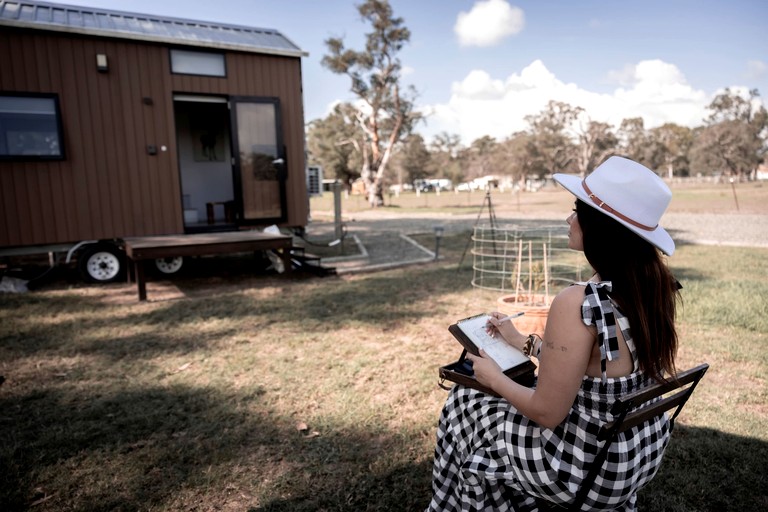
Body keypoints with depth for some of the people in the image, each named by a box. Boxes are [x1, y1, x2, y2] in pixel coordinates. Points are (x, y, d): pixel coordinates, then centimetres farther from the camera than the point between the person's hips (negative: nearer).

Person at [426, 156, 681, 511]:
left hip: (589, 471, -7)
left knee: (464, 403, 13)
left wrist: (494, 378, -6)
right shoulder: (655, 286, -7)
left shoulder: (577, 304, -32)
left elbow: (547, 413, -23)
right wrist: (523, 342, 12)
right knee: (527, 391, 28)